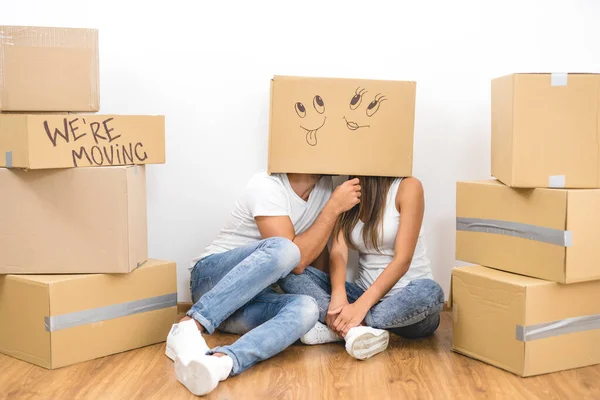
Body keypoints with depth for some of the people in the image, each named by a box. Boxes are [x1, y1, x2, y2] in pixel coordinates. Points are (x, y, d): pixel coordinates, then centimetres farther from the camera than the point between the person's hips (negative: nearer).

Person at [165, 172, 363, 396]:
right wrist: (334, 207, -20)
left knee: (306, 308, -29)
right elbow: (297, 262, -22)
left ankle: (219, 362, -52)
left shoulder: (325, 185, 6)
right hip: (211, 277, -6)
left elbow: (319, 258, 13)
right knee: (283, 250, -35)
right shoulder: (268, 185, -16)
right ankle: (189, 327, -39)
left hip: (250, 298, 6)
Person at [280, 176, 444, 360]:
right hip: (365, 294, 4)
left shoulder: (407, 187, -9)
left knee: (429, 292, -38)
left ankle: (335, 327, -27)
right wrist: (338, 296, -29)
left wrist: (361, 306, -29)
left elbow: (402, 260, -17)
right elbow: (338, 253, -9)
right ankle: (352, 328, -31)